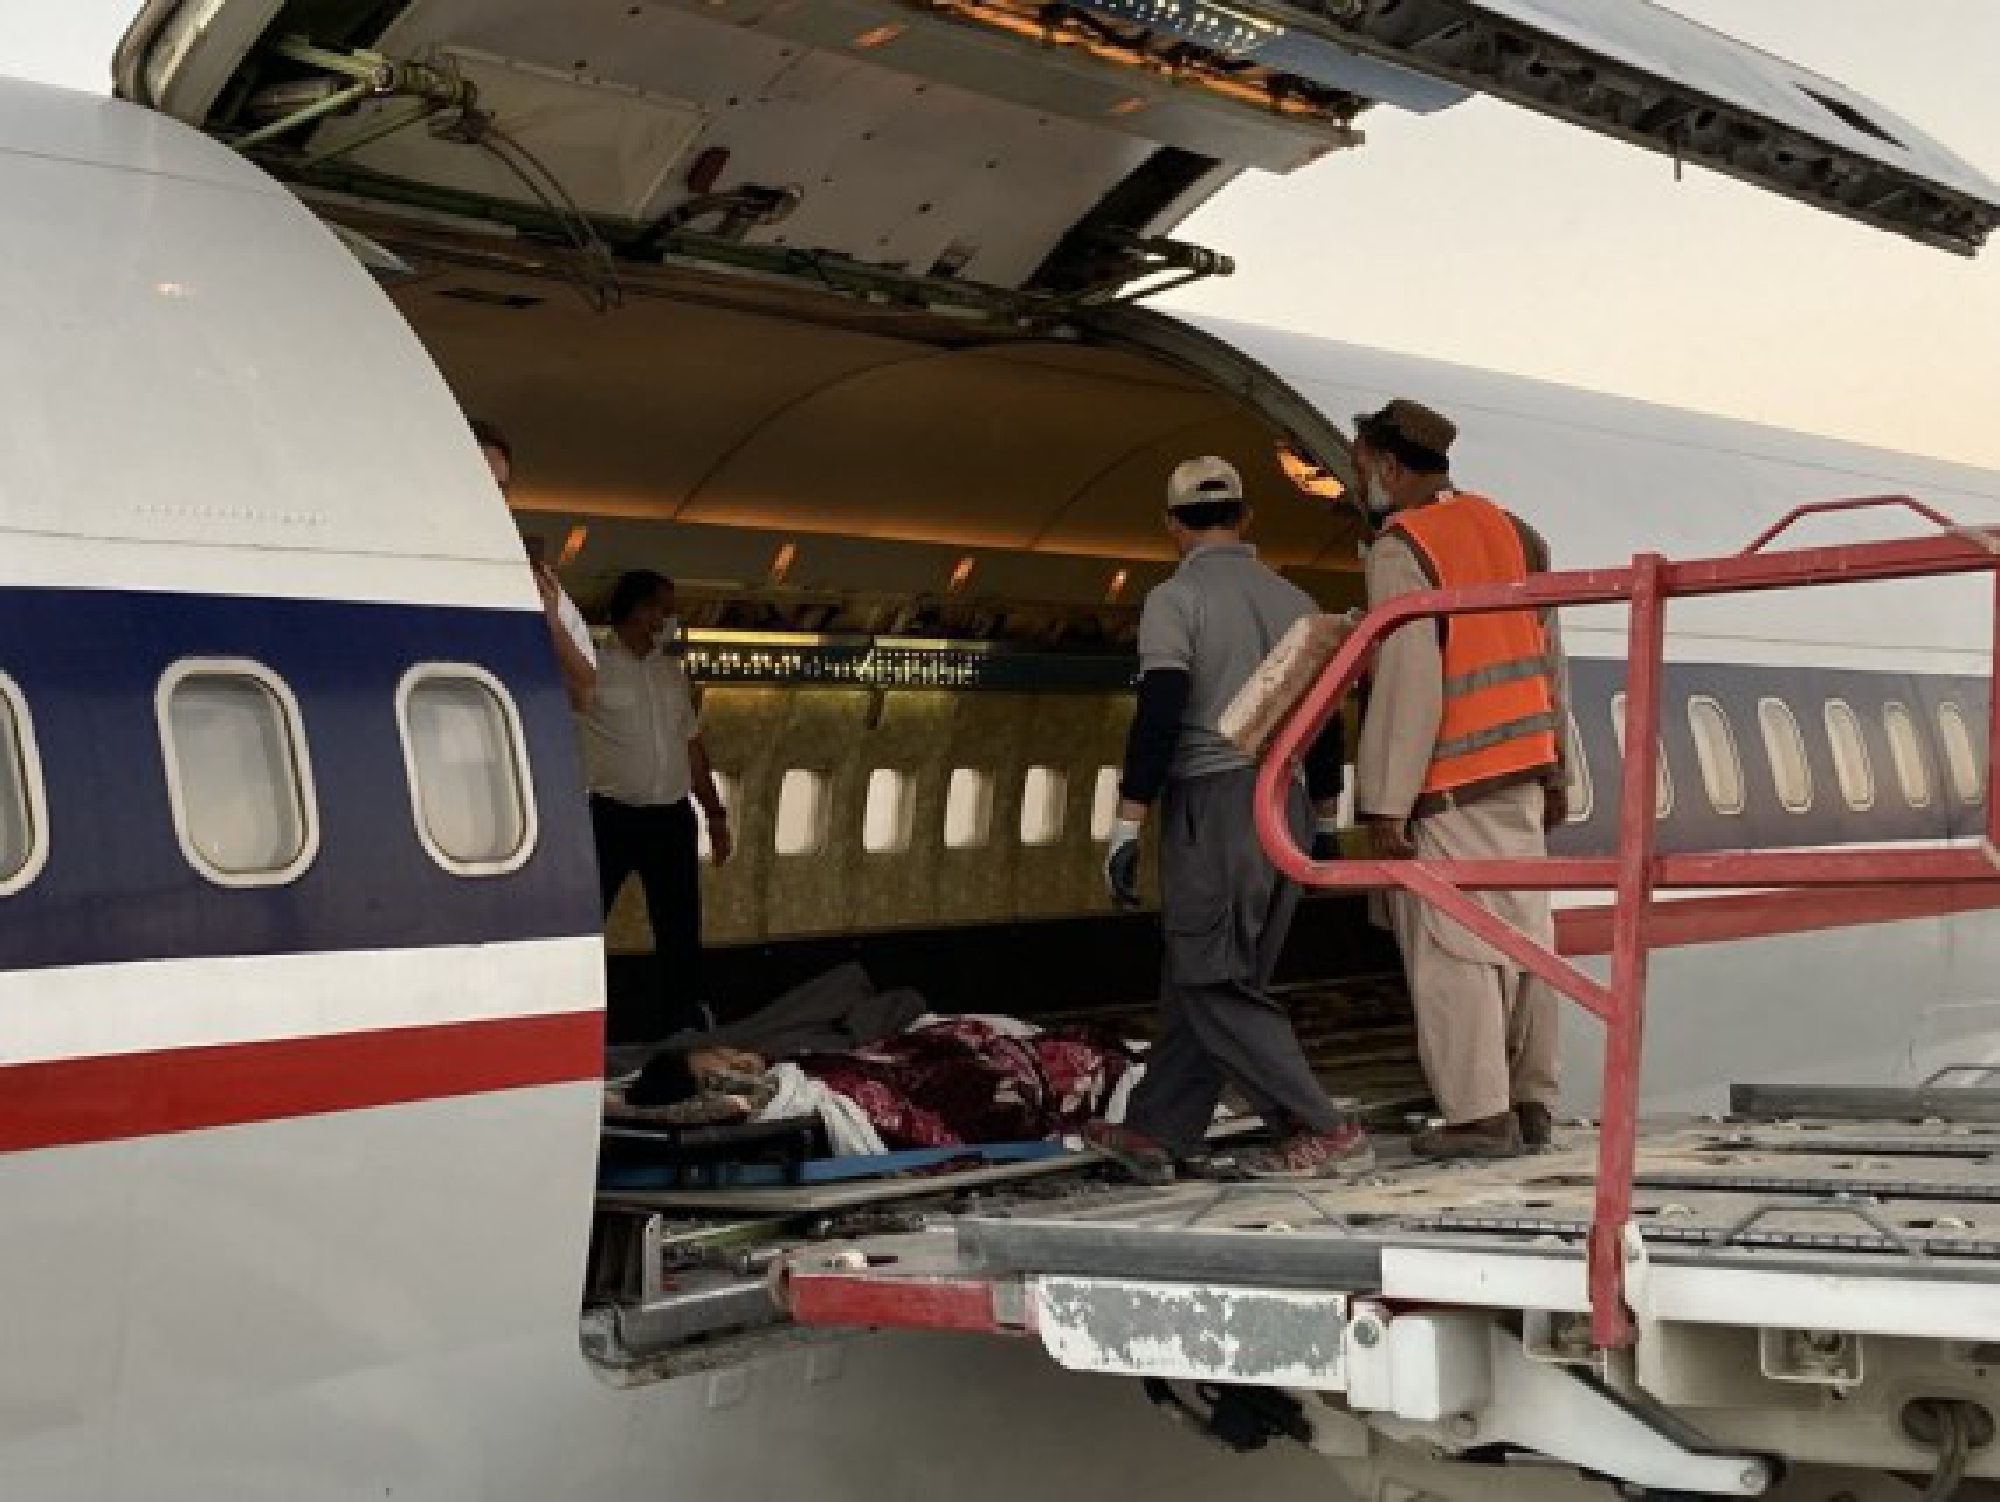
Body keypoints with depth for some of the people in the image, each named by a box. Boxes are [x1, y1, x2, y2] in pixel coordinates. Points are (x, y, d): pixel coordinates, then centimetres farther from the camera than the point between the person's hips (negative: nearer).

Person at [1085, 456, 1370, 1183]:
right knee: (1200, 979, 12)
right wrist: (1325, 824, 26)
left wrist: (1125, 828, -13)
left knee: (1213, 987, -3)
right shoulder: (1293, 602, 12)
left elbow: (1158, 718, -16)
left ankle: (1325, 1133, -8)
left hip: (1210, 803, -7)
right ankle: (1154, 1134, 16)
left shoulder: (1176, 598, -7)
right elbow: (1325, 722, 16)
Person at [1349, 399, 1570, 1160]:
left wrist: (1384, 805, -19)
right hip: (1521, 764, 8)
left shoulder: (1401, 550, -14)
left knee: (1450, 947, -2)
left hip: (1448, 783, -8)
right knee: (1520, 931, 10)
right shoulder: (1506, 528, 10)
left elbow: (1407, 685, -21)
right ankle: (1530, 1104, 15)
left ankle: (1480, 1113, -1)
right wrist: (1555, 771, 19)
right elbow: (1548, 659, 13)